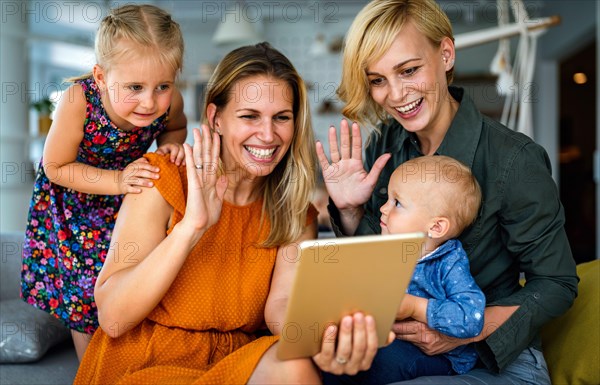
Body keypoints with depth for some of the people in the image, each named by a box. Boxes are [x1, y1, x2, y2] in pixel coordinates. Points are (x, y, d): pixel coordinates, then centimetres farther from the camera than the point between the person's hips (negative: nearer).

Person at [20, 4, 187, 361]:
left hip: (131, 197, 2)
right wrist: (117, 181, -35)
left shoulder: (170, 101, -29)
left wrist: (170, 145, -24)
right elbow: (56, 167, -24)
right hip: (74, 196, -2)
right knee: (85, 290, 10)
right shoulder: (78, 100, -38)